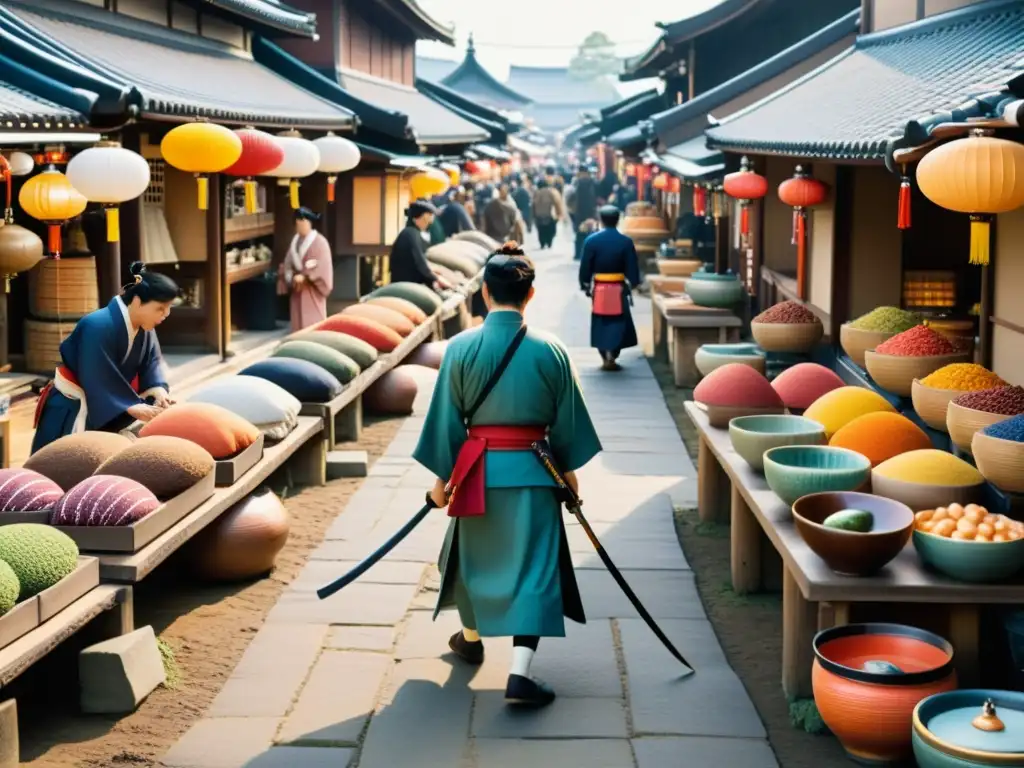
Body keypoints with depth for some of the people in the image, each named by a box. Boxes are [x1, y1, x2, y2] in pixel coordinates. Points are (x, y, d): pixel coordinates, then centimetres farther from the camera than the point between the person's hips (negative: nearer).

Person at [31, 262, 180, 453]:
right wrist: (132, 407, -33)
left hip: (106, 411, 7)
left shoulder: (144, 327, -5)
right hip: (70, 410, -7)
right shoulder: (97, 327, -29)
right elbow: (96, 379, -29)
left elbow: (151, 361, -2)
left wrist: (158, 389, -23)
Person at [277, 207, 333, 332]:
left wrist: (304, 276, -21)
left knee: (313, 322, -6)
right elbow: (288, 264, 11)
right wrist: (291, 277, -8)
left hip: (312, 290, -6)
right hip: (297, 288, 6)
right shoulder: (295, 241, 11)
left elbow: (322, 266, -15)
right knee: (298, 321, 6)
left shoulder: (319, 242, -9)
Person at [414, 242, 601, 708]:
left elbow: (447, 418, -4)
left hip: (479, 469, 1)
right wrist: (569, 468, 16)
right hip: (532, 472, -1)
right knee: (533, 566, 1)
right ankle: (520, 675, -9)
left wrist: (441, 477, 6)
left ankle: (471, 638, 43)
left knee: (473, 554, 23)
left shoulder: (461, 347, -9)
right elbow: (566, 420, 2)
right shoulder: (549, 351, -7)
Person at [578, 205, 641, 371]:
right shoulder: (626, 242, -8)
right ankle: (611, 357, -2)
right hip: (618, 290, -1)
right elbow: (632, 269, -5)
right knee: (618, 324, 9)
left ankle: (605, 358, 13)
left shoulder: (591, 240, -7)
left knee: (600, 324, 13)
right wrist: (633, 283, 13)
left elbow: (585, 267, -3)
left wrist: (585, 286, 10)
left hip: (598, 290, 1)